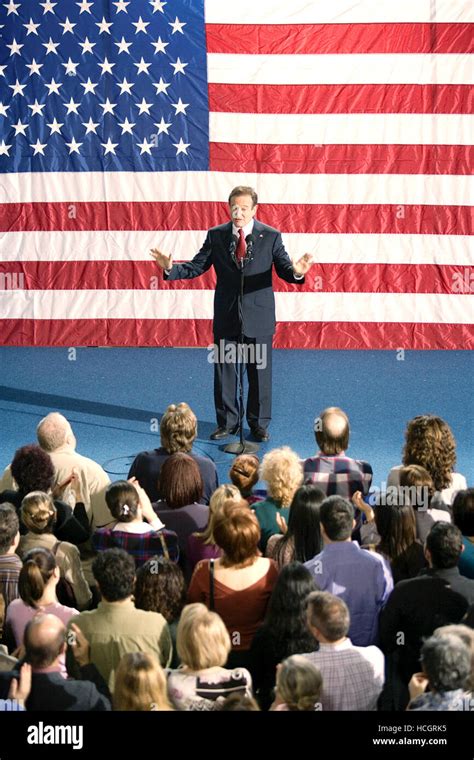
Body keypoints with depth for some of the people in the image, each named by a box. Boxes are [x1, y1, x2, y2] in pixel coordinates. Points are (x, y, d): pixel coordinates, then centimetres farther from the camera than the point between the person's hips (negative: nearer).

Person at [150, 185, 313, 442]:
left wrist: (297, 273, -30)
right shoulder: (216, 235, 2)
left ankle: (259, 423, 20)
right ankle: (227, 422, 21)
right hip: (226, 316, 2)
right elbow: (196, 267, 1)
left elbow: (284, 269, -7)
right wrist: (171, 269, -16)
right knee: (224, 371, 8)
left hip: (259, 317, -2)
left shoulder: (271, 236, -3)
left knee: (259, 372, 6)